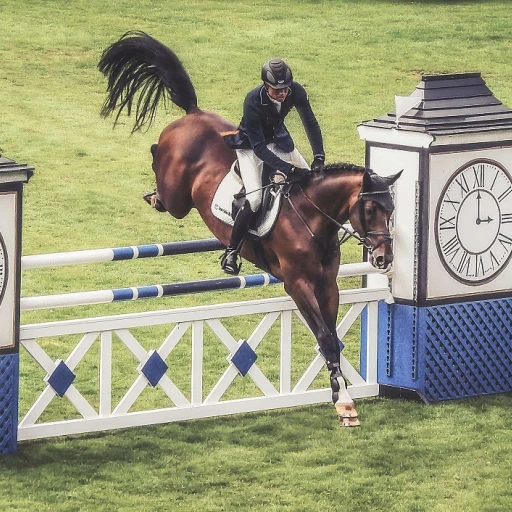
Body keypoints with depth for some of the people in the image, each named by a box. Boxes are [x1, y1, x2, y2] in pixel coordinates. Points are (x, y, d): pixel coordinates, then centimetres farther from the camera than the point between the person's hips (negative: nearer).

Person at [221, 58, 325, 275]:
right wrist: (289, 170, -41)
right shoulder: (253, 101, -36)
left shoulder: (296, 92, -24)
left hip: (278, 138, 6)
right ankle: (231, 252, -8)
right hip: (251, 145, -6)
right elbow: (259, 148, -34)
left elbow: (310, 123, -13)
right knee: (254, 198, -21)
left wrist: (318, 158, -26)